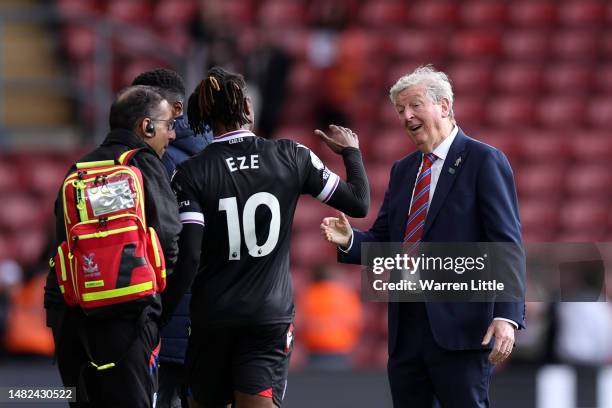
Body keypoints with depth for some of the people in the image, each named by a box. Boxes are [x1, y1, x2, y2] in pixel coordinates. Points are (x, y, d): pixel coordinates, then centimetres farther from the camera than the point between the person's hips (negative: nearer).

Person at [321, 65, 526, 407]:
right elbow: (383, 242, 18)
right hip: (406, 328, 7)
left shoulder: (485, 161, -3)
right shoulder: (403, 170, 19)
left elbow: (507, 246, -10)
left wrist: (507, 315, -20)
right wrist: (349, 240, -5)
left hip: (459, 326, -7)